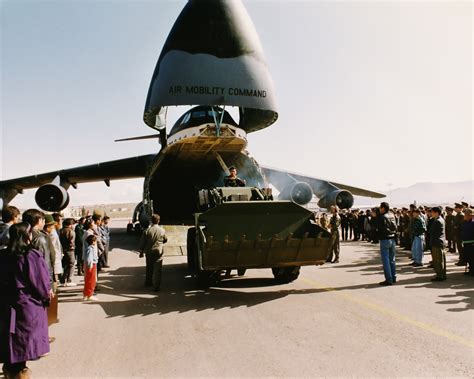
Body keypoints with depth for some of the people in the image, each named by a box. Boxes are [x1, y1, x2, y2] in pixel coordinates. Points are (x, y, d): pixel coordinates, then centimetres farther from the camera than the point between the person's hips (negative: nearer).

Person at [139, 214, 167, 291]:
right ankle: (156, 286, -4)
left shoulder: (147, 231, -9)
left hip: (148, 252, 2)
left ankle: (148, 282, 34)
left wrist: (141, 251, 8)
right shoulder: (162, 230, -9)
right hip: (158, 252, -2)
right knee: (157, 270, 0)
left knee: (149, 268, 20)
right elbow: (165, 240, 7)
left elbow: (142, 242, -4)